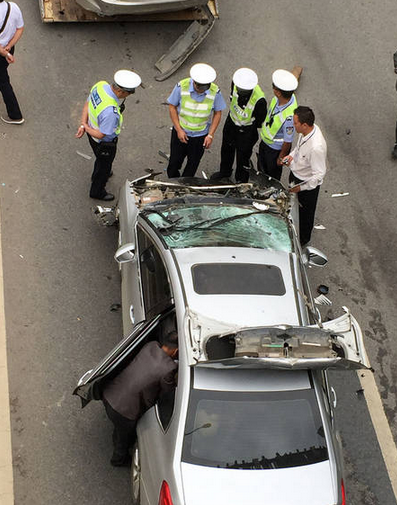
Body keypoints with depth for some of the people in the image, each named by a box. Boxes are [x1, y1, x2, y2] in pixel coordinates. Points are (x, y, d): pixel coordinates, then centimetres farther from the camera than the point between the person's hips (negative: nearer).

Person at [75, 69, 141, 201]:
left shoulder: (101, 85, -19)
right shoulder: (111, 112, -44)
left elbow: (87, 104, -5)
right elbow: (101, 135, -33)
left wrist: (83, 124, -13)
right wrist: (85, 127, -16)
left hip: (93, 134, 8)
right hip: (104, 143, -8)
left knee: (101, 159, 37)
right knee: (104, 164, 22)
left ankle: (98, 175, 67)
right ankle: (97, 191, 48)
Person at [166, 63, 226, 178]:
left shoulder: (215, 92, -20)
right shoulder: (182, 86, -22)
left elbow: (218, 113, -7)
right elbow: (172, 106, -10)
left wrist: (210, 135, -11)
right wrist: (179, 130, -13)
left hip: (201, 135, 0)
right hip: (181, 132, 0)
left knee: (193, 164, 17)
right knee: (175, 161, 13)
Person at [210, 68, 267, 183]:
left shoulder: (259, 100, -40)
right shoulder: (235, 83, -23)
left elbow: (260, 121, -21)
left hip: (247, 130, -6)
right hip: (231, 123, 6)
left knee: (242, 156, 12)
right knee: (226, 149, 29)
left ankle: (241, 181, 39)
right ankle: (225, 171, 58)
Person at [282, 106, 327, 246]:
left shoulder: (316, 147, -42)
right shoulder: (310, 128, -17)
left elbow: (319, 175, -33)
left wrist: (301, 187, -25)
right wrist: (292, 155, -7)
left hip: (308, 183, -7)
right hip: (296, 174, 7)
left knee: (305, 212, 21)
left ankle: (303, 239, 49)